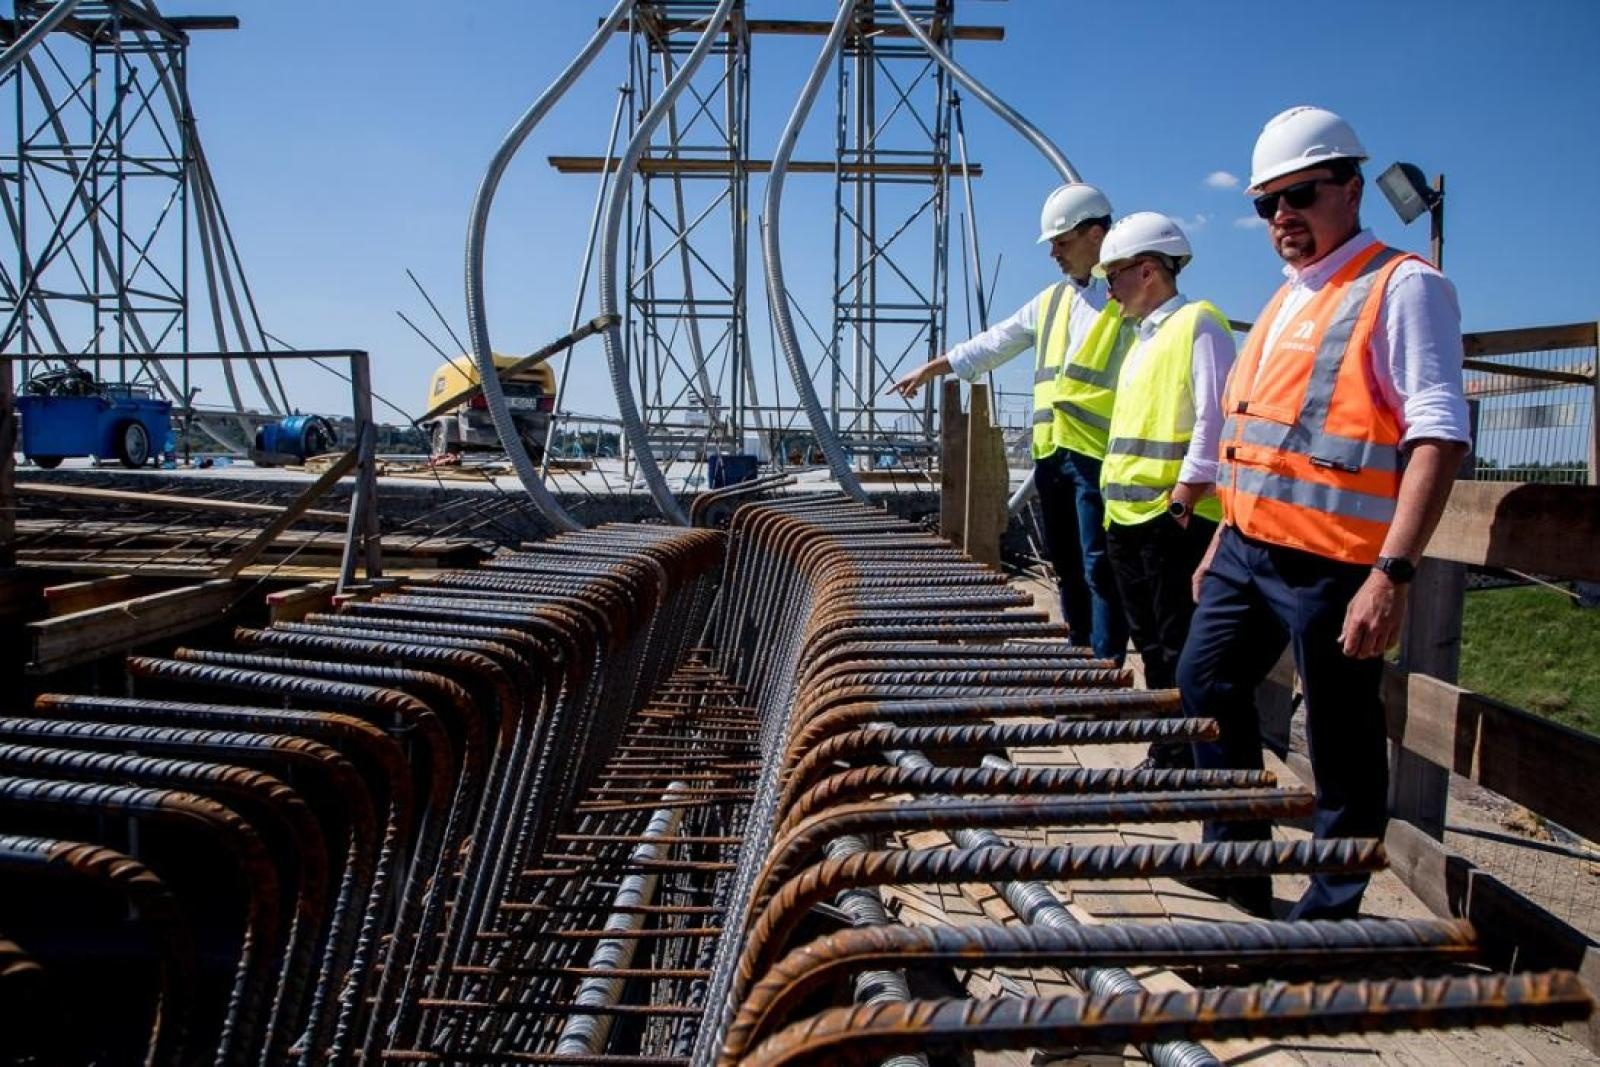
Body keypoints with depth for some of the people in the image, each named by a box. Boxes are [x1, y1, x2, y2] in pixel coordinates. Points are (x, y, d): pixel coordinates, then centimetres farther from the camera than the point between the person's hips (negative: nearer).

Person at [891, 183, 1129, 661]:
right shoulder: (1050, 302, 19)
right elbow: (992, 344, 24)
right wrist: (930, 369, 23)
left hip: (1098, 454, -7)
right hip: (1050, 452, 7)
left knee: (1099, 568, -7)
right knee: (1066, 568, 12)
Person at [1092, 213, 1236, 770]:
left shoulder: (1197, 324, -8)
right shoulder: (1142, 339, 21)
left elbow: (1215, 415, -17)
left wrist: (1185, 493, -19)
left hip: (1174, 516, -9)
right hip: (1128, 515, 10)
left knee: (1179, 647, -3)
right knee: (1151, 644, 15)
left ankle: (1182, 759, 6)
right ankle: (1165, 750, 25)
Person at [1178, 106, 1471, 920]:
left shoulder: (1402, 286, -8)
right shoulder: (1287, 301, 17)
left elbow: (1438, 434, -17)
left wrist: (1393, 572, -25)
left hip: (1331, 566, -9)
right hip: (1247, 550, 9)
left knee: (1342, 742, 2)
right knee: (1205, 687, 17)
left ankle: (1330, 912, 18)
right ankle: (1236, 857, 33)